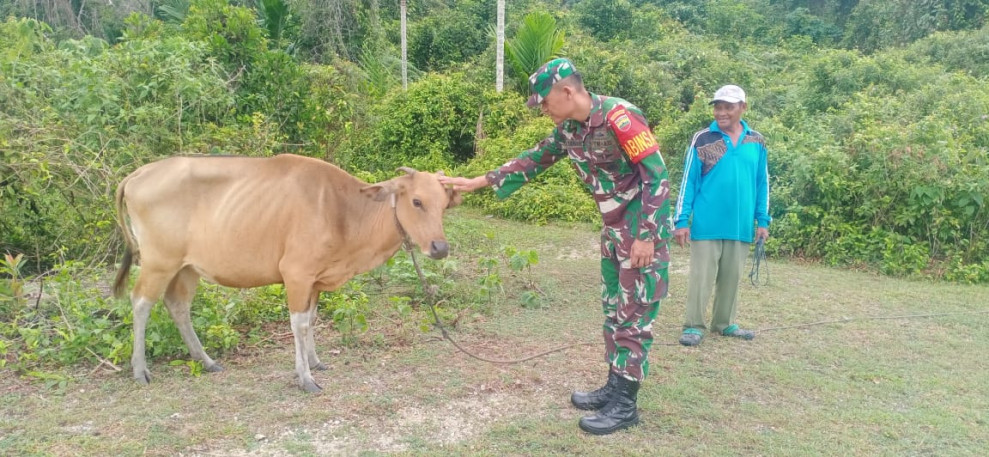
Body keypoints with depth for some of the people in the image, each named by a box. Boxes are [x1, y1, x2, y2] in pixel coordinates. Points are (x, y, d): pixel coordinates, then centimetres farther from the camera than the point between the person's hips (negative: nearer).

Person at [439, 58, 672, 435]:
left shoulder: (619, 117, -22)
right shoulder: (569, 129, 4)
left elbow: (658, 176, -22)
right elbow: (533, 160, 13)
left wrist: (646, 236, -22)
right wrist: (478, 182, 8)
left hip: (644, 230, -9)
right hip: (614, 229, 9)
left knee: (634, 314, -3)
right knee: (613, 309, 14)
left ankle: (625, 404, 7)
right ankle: (614, 388, 26)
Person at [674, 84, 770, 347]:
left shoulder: (756, 142, 5)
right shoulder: (702, 140, -5)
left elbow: (762, 183, 11)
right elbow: (689, 182, -5)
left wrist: (762, 220, 7)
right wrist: (682, 220, -9)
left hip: (740, 226, 4)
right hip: (706, 225, -3)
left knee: (731, 277, 13)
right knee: (701, 276, 1)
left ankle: (724, 323, 27)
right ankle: (694, 326, 11)